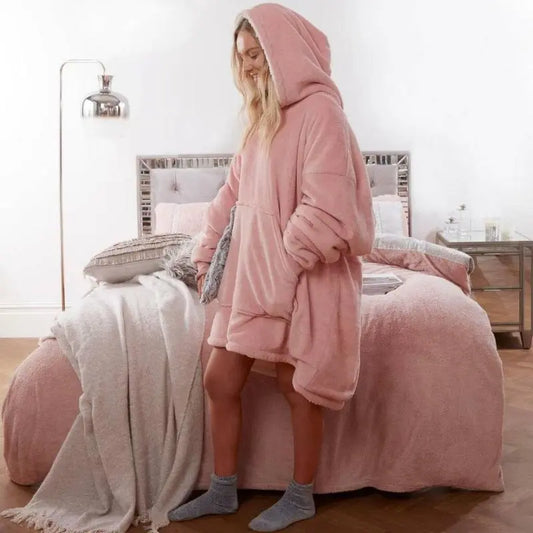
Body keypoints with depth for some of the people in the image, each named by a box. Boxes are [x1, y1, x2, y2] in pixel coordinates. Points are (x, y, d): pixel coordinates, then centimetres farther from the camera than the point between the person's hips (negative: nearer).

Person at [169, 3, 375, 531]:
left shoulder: (319, 110, -13)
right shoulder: (263, 119, 14)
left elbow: (327, 207, -19)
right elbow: (232, 194, 18)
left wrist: (287, 263, -17)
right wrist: (206, 255, 13)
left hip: (303, 278, -8)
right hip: (251, 273, 8)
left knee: (297, 384, 4)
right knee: (219, 379, 8)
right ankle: (222, 490, 24)